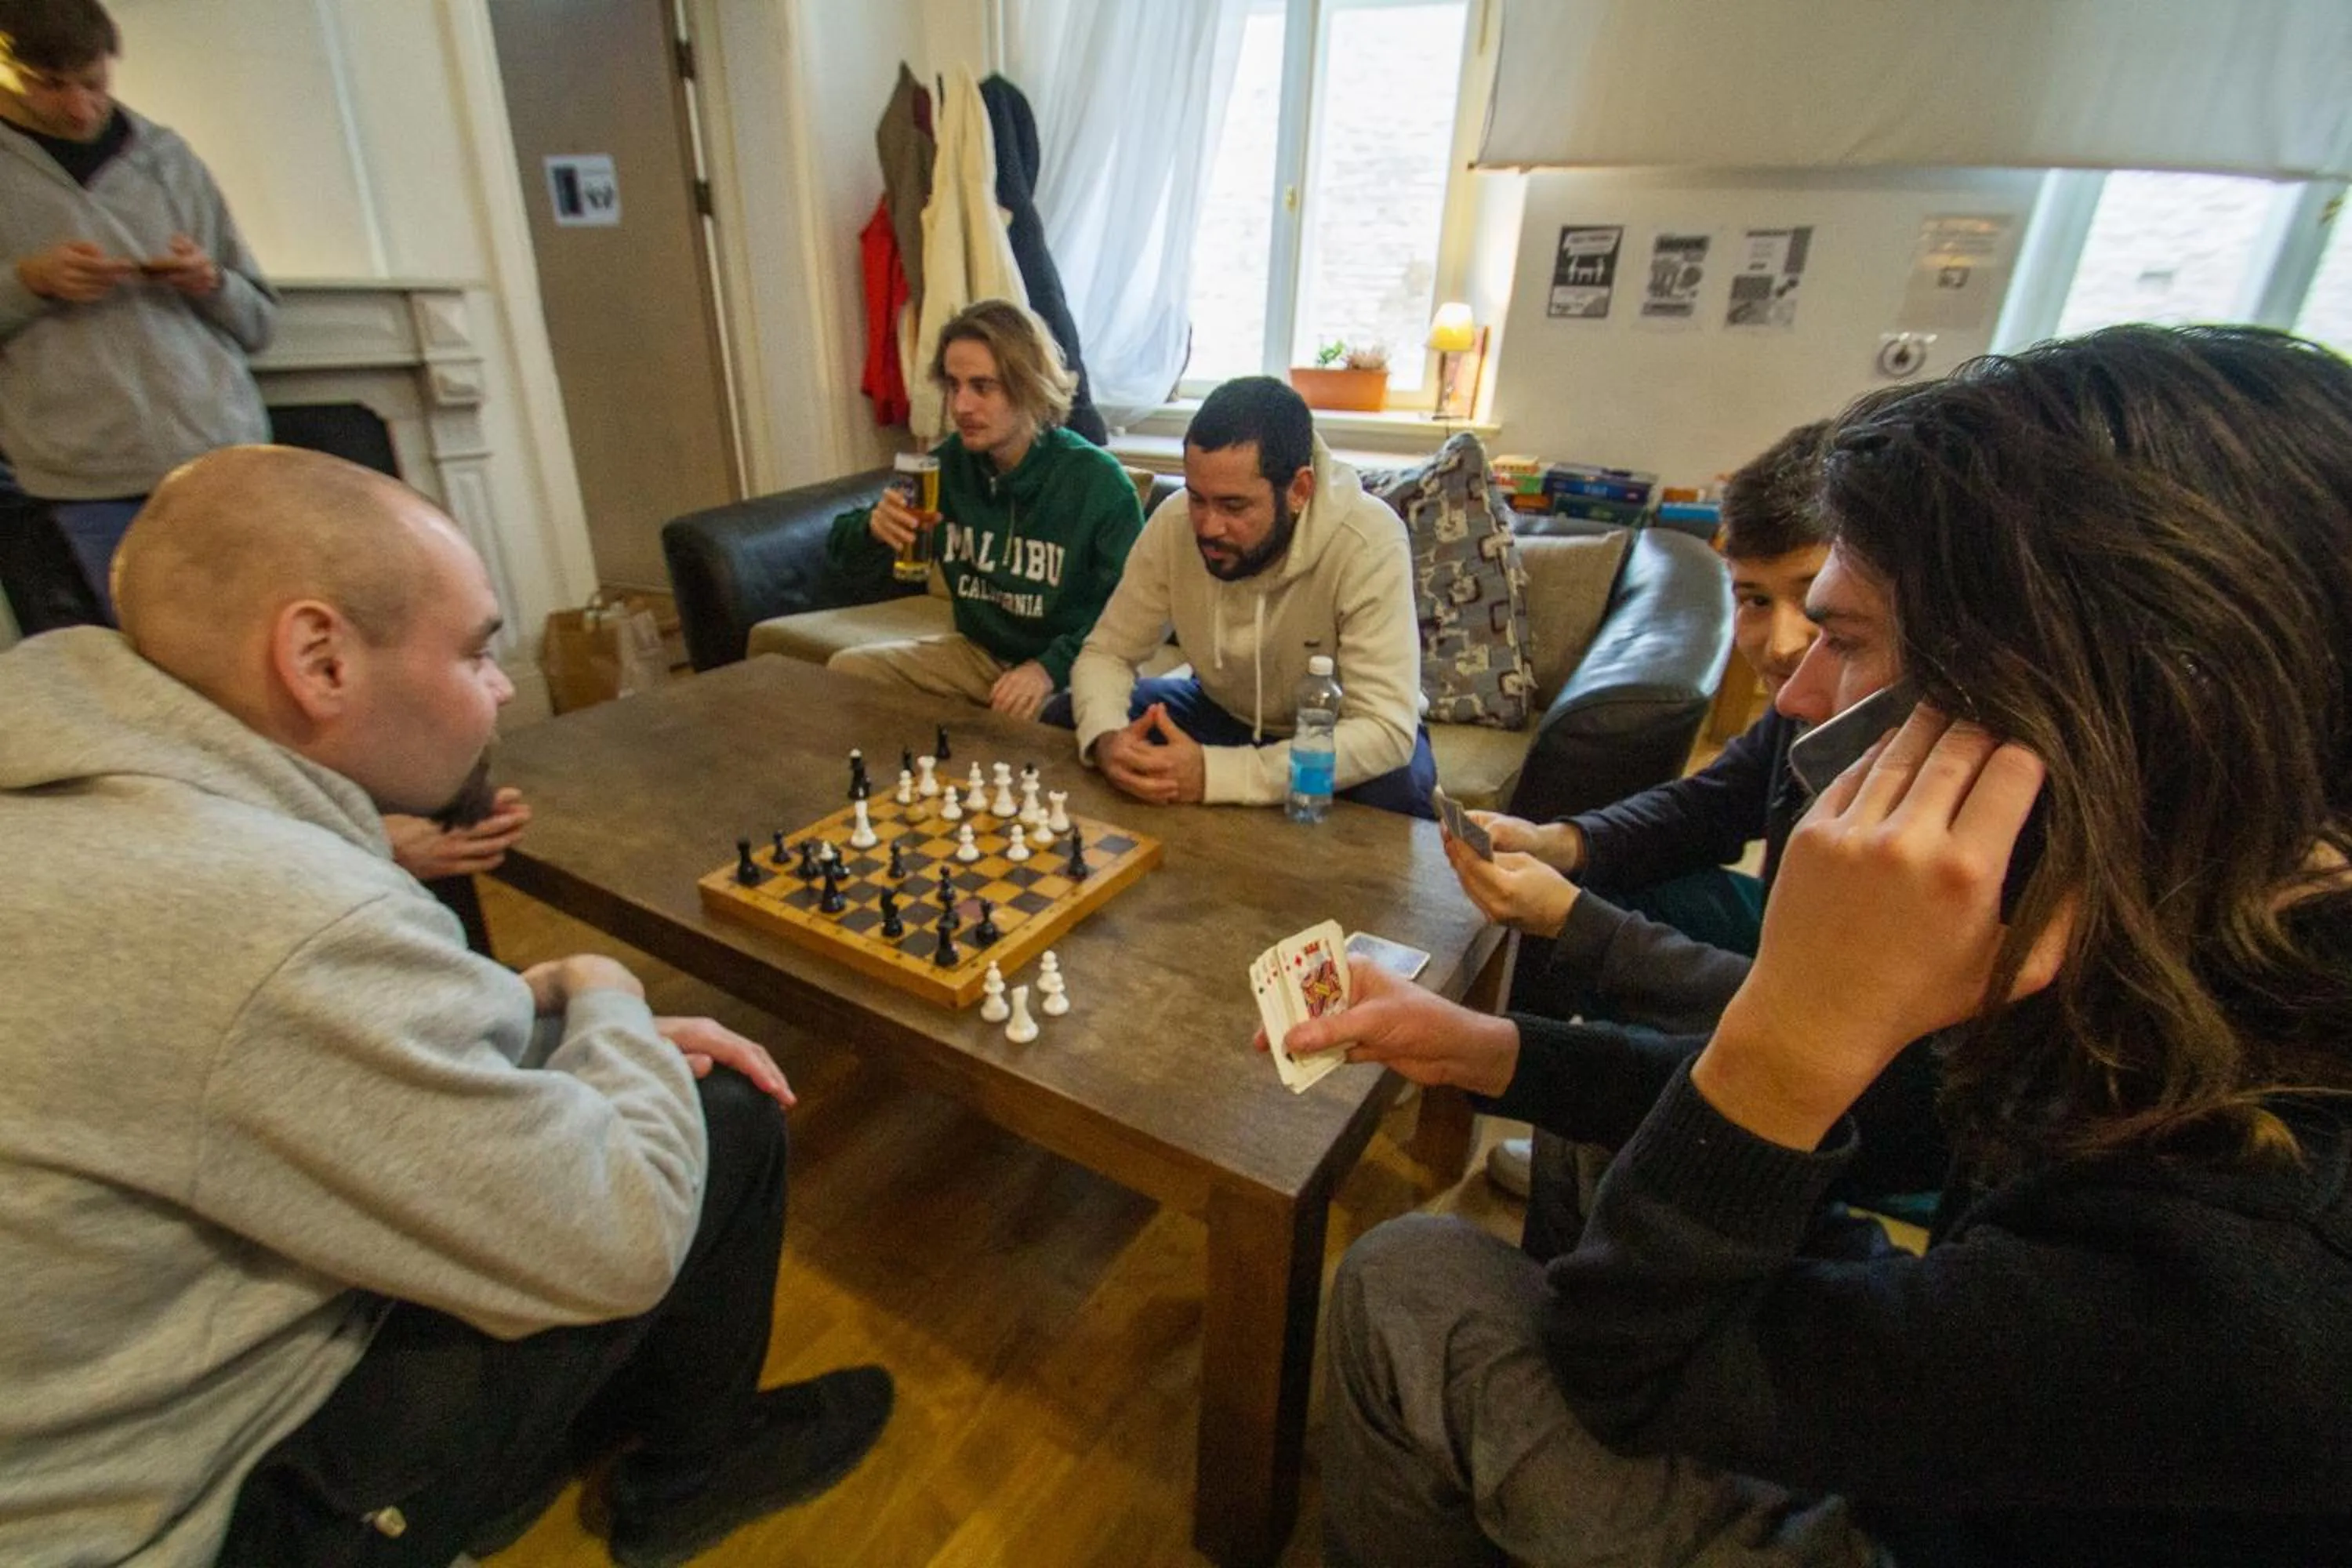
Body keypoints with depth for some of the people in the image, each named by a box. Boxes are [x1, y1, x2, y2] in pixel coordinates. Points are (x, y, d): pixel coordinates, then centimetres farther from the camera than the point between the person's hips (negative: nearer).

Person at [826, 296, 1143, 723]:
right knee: (847, 668, -5)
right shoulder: (946, 464, -1)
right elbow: (851, 563, 4)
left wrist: (1051, 668, -29)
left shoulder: (1098, 482, -16)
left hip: (1067, 665, -5)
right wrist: (873, 529, -20)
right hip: (978, 652, 6)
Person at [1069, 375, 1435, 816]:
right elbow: (1106, 652, -10)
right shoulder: (1175, 523, -20)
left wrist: (1215, 773, -45)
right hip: (1224, 712, 3)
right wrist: (1105, 739, -34)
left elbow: (1386, 731, -36)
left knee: (1395, 786, -36)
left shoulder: (1369, 542, -32)